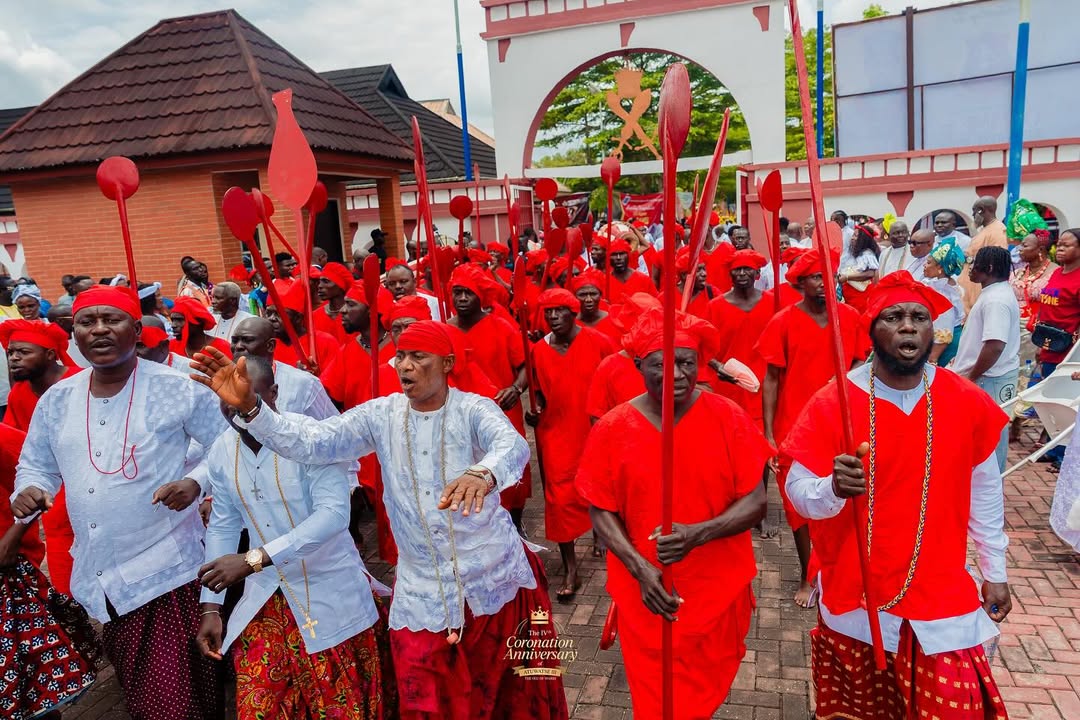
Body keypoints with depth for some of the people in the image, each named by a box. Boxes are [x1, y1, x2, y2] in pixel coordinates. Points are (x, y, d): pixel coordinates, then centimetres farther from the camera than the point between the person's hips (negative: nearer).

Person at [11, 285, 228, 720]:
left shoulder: (178, 389, -8)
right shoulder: (56, 400, 7)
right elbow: (35, 465, 18)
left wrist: (195, 481, -21)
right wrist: (30, 492, -4)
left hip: (168, 572, -5)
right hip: (98, 578, 5)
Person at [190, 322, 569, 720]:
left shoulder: (474, 409, -12)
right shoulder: (381, 415, -3)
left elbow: (513, 445, -32)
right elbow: (312, 441, -12)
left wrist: (482, 475, -56)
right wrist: (248, 407, -28)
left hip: (495, 575, -2)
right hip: (423, 588, 2)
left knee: (509, 688, 18)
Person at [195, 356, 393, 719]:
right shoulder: (221, 451, 0)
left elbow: (334, 512, -29)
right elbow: (222, 526, 9)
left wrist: (254, 560, -34)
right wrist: (210, 606, 7)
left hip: (329, 591, -4)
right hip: (264, 596, 5)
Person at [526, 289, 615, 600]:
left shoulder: (599, 342, -8)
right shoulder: (539, 350, 1)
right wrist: (537, 409, -6)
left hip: (595, 432, -1)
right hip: (555, 434, 2)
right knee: (560, 499, -1)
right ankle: (570, 572, 10)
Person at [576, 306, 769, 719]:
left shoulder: (729, 418, -11)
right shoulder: (612, 429, -10)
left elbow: (755, 503, -10)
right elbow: (601, 511, -4)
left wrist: (699, 533, -27)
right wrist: (639, 567, -19)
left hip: (719, 591, 1)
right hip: (646, 592, 0)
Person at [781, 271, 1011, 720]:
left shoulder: (968, 403, -5)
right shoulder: (832, 403, -14)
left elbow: (985, 491, 7)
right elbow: (798, 491, -12)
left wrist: (995, 572, 13)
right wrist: (834, 488, -34)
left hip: (942, 600, 2)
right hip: (855, 601, -1)